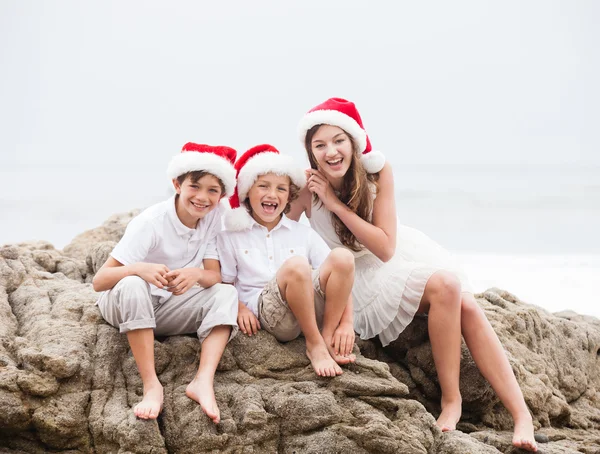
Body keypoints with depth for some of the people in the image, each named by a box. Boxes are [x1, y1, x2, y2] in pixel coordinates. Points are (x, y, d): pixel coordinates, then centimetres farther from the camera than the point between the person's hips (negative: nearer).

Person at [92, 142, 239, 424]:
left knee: (226, 294, -20)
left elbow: (214, 275, -8)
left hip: (170, 309, 4)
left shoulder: (215, 217, -7)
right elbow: (99, 281, -25)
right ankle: (151, 385, -38)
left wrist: (196, 275, -33)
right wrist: (139, 268, -47)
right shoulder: (151, 222, -22)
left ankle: (203, 381, -37)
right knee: (132, 285, -37)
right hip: (126, 307, -4)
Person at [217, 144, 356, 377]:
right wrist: (240, 308, -14)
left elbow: (340, 278, 7)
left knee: (342, 256, -22)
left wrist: (347, 323, -9)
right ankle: (314, 345, -21)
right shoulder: (231, 237, 14)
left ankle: (327, 337, -14)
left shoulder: (303, 233, 17)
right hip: (264, 312, -3)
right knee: (296, 265, -34)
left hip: (312, 309, 3)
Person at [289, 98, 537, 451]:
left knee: (468, 307, -21)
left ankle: (522, 416, -20)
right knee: (445, 284, -29)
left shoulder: (378, 170, -17)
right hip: (364, 275, -3)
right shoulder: (306, 187, -20)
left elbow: (386, 247, -20)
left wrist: (335, 203, -25)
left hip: (402, 250, 3)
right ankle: (451, 401, -19)